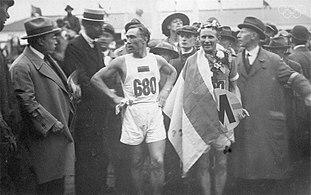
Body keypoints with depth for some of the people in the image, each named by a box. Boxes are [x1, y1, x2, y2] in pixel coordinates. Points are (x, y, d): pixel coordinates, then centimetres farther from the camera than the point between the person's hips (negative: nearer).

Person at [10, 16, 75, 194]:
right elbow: (27, 103, -19)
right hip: (46, 138, -9)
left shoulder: (47, 59, 15)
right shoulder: (22, 67, -16)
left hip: (63, 132, 9)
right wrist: (51, 122, -19)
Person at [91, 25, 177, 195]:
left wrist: (165, 90, 10)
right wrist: (114, 97, -1)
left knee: (158, 162, -6)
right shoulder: (122, 62, -2)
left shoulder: (157, 60, 5)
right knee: (137, 163, 7)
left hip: (154, 113, 1)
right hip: (132, 114, -1)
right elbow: (96, 78, 4)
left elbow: (173, 72, 25)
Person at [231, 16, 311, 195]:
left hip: (269, 125, -2)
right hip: (243, 129, 2)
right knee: (244, 177, 5)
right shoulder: (235, 63, 11)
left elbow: (294, 78, -4)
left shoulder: (273, 60, 2)